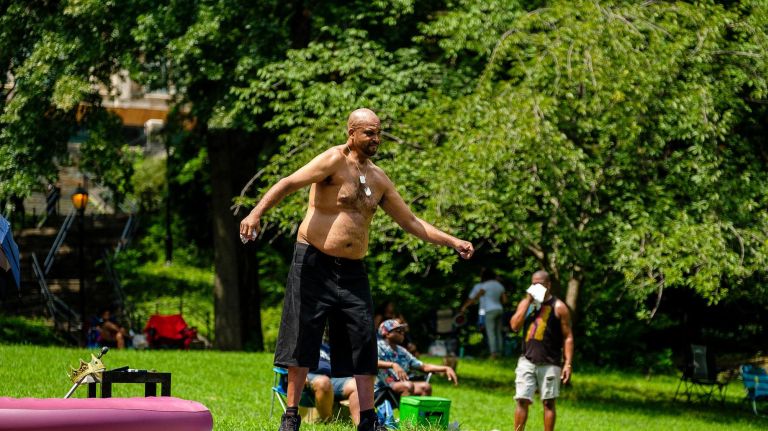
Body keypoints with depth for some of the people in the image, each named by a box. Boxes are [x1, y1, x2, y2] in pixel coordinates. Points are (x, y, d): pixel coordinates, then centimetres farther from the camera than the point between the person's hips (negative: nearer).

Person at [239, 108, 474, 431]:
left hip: (353, 271, 6)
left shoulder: (378, 179, 13)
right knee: (302, 339, -3)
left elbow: (410, 222, 21)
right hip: (314, 264, -6)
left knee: (363, 343, 1)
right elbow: (288, 184, -21)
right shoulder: (334, 161, -8)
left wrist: (452, 242, 14)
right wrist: (256, 213, -36)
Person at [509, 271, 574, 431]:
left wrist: (568, 364, -10)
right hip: (527, 361, 3)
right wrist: (528, 302, -7)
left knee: (548, 402, 2)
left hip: (549, 363, -3)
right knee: (522, 400, -2)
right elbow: (514, 326, -4)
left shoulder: (558, 307, -2)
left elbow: (568, 337, -3)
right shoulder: (526, 303, 10)